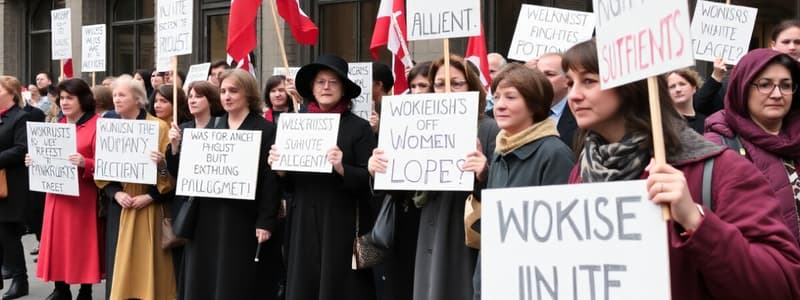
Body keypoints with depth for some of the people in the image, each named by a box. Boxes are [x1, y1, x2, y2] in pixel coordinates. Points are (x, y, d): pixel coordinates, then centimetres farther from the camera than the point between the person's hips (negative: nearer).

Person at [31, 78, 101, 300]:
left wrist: (84, 163, -29)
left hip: (83, 199, -6)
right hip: (57, 197, 6)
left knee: (82, 246, -1)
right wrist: (35, 161, 2)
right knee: (58, 245, 8)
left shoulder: (97, 125, -7)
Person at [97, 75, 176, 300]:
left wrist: (150, 196, -18)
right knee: (120, 263, 5)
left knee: (147, 261, -3)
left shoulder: (159, 127, -5)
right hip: (119, 206, 4)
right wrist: (116, 193, -8)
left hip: (149, 207, -4)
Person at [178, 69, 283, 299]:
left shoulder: (266, 130, -4)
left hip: (244, 220, -5)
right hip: (209, 219, 5)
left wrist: (265, 222, -15)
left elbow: (271, 180, -9)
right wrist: (176, 147, -4)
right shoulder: (212, 129, 12)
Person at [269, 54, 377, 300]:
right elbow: (290, 185, 13)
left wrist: (341, 167, -22)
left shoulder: (359, 127, -2)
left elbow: (368, 180, -7)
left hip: (343, 227, -4)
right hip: (304, 225, 4)